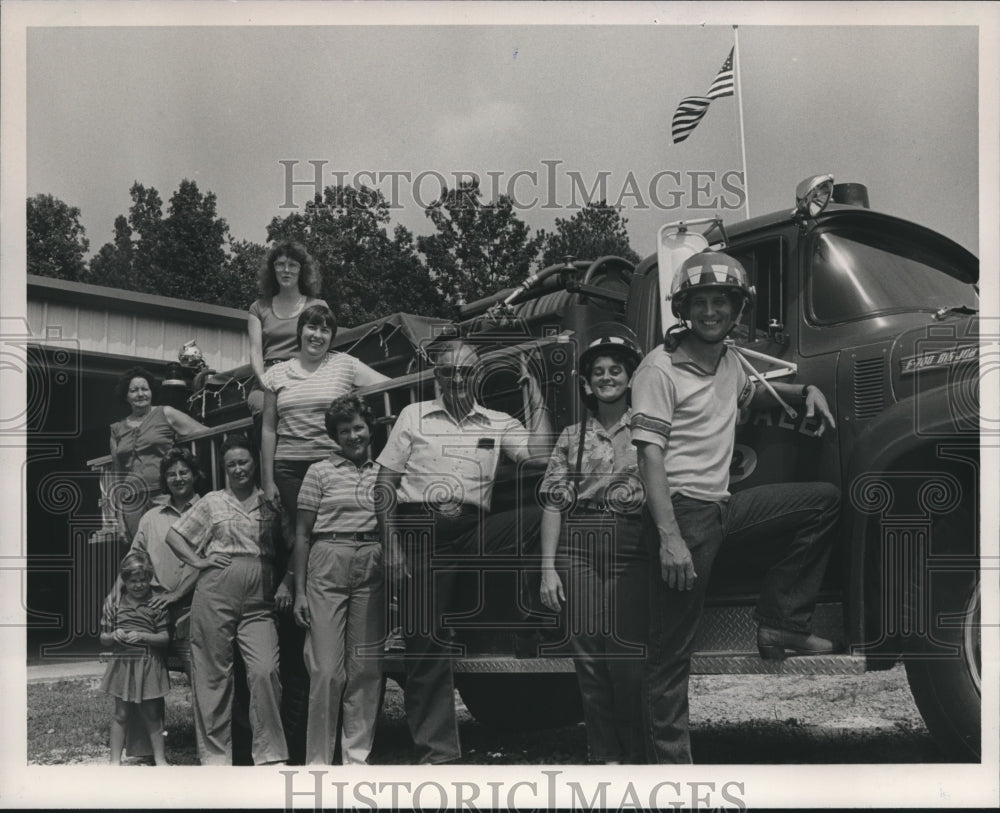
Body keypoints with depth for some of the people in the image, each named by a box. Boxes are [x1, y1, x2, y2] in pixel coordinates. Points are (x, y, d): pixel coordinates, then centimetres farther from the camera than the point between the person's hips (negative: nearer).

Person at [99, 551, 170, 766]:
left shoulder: (156, 605, -3)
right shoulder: (114, 605, 1)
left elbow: (164, 638, -5)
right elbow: (103, 638, 7)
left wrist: (142, 636, -18)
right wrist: (113, 636, -15)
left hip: (149, 666, -1)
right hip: (122, 665, 1)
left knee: (151, 714, 7)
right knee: (121, 714, 6)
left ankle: (160, 758, 16)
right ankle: (115, 760, 13)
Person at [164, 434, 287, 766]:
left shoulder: (269, 503, 12)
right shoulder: (212, 502, 10)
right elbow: (173, 535, 13)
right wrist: (197, 561, 1)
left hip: (259, 601, 0)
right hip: (215, 592, 0)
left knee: (265, 671, -13)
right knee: (213, 673, 2)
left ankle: (270, 755, -5)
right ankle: (215, 754, 11)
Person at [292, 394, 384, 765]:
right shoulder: (320, 472, 6)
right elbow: (303, 534, 6)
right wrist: (299, 591, 0)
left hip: (372, 570, 3)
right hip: (328, 568, -3)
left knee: (367, 669, 3)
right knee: (326, 670, -5)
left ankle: (358, 755, 11)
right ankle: (317, 761, 3)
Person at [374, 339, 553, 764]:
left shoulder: (497, 423, 15)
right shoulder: (414, 416, 12)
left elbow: (540, 454, -1)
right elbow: (385, 483, 8)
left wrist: (536, 398, 2)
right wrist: (391, 545, -2)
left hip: (473, 531, 1)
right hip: (420, 530, -1)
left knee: (536, 519, -29)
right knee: (425, 641, -3)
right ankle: (436, 749, 6)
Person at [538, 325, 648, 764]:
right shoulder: (572, 437, 13)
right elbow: (554, 502, 9)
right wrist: (548, 567, 2)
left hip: (631, 549, -2)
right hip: (580, 548, 2)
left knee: (628, 654, -8)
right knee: (589, 654, 1)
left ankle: (637, 755, 3)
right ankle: (605, 754, 9)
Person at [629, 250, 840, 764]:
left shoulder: (727, 360, 14)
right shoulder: (660, 369, -11)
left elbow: (749, 394, 39)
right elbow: (649, 456, -16)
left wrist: (804, 391, 21)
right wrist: (669, 538, -24)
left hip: (725, 508, 8)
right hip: (684, 512, -8)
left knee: (824, 500, 10)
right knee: (672, 650, -6)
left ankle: (780, 622, 7)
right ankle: (669, 760, -1)